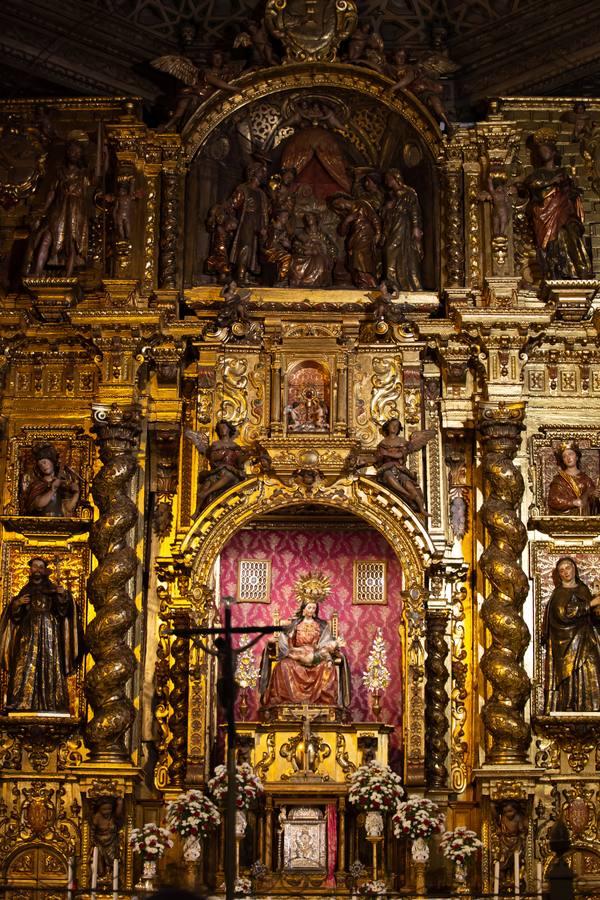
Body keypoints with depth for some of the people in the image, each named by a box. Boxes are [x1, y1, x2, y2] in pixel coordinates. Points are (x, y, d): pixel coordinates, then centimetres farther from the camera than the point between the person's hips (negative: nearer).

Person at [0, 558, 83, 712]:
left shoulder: (52, 589, 10)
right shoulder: (25, 590, 16)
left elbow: (62, 611, -2)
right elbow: (16, 615, 13)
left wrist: (63, 596, -20)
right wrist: (17, 603, -7)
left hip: (49, 631, -2)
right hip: (29, 632, 2)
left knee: (49, 666, -8)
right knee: (26, 665, -8)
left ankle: (50, 704, -9)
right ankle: (22, 703, -10)